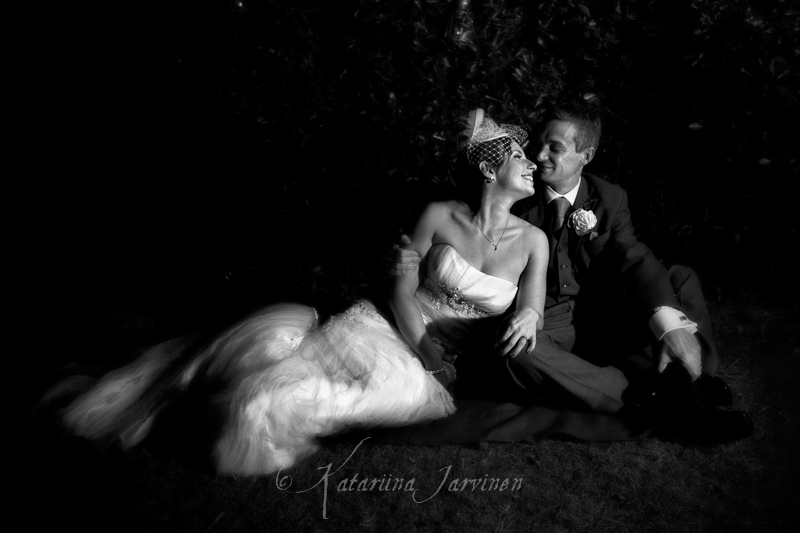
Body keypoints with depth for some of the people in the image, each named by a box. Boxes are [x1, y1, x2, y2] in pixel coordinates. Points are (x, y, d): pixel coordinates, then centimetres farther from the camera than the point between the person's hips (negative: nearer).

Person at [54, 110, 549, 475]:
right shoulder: (439, 216, -2)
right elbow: (401, 290, -4)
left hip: (442, 370, 0)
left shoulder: (533, 240, 1)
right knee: (278, 345, -26)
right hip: (386, 327, 0)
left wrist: (528, 318, -25)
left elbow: (531, 312, -1)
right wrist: (425, 355, -16)